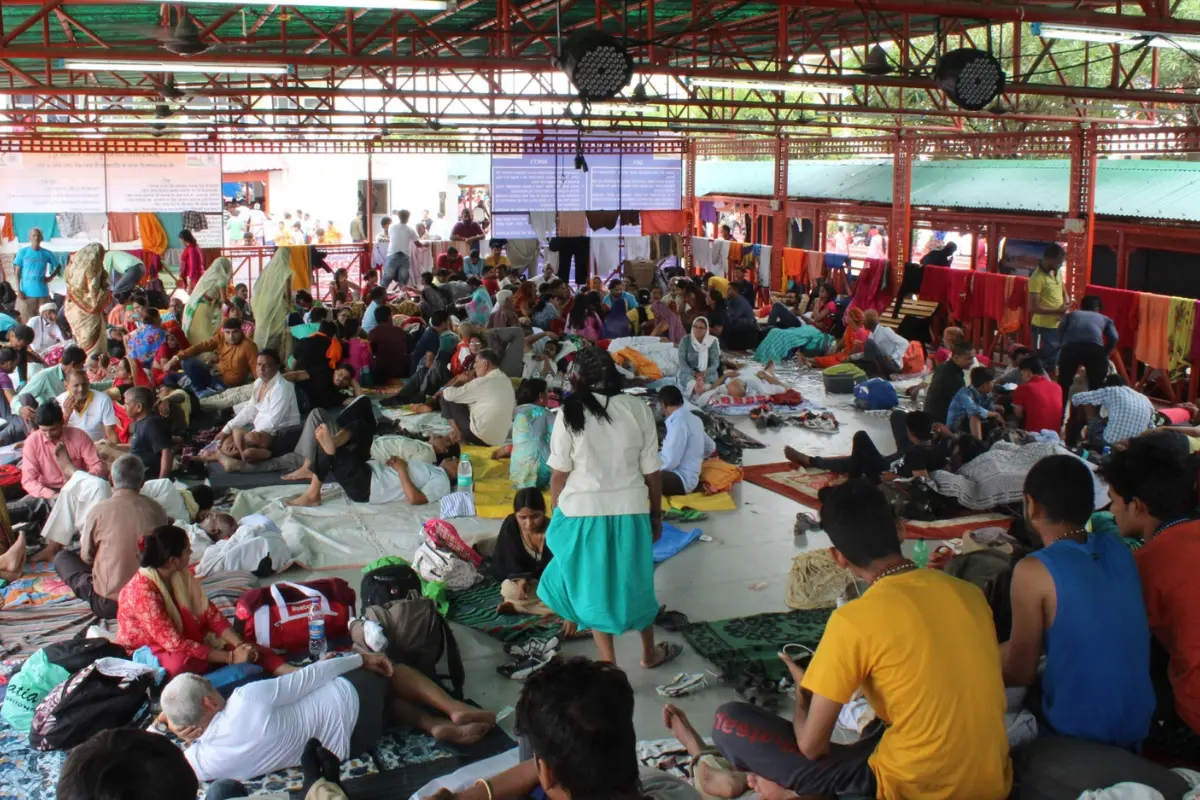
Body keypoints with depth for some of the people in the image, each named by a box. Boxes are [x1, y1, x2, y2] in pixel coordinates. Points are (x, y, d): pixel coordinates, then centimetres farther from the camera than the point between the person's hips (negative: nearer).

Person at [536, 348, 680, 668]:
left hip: (584, 510, -2)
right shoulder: (638, 409, -5)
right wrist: (656, 514, 12)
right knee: (635, 580, 20)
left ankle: (609, 663, 18)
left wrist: (555, 513, 8)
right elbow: (651, 472, 0)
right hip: (631, 509, 2)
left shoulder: (571, 412, -11)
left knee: (594, 585, 13)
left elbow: (559, 473, -7)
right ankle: (650, 652, 37)